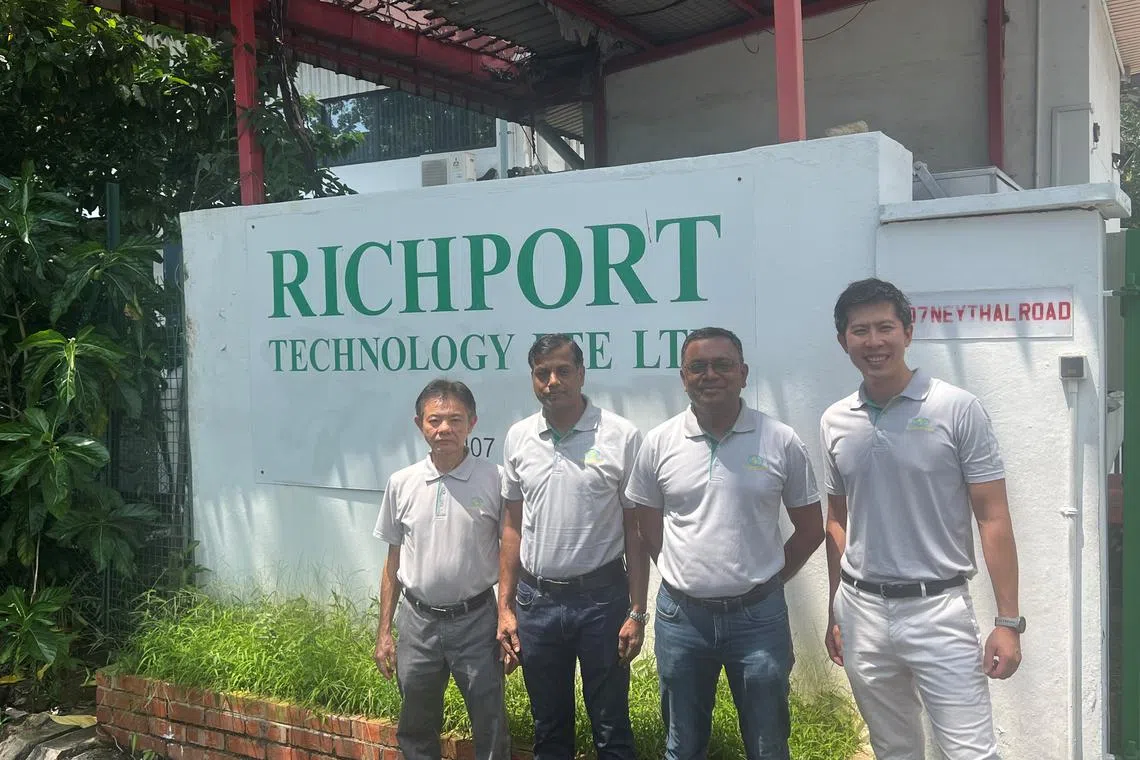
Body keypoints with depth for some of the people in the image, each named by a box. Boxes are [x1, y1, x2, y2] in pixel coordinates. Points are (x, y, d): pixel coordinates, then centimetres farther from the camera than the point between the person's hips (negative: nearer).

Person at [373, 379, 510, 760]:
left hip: (475, 621, -2)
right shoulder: (401, 484, -1)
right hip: (417, 621, 3)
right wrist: (384, 632, 7)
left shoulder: (494, 480, -8)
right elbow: (393, 562, 7)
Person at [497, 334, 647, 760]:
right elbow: (513, 528, 9)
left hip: (602, 597, -3)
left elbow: (635, 530, -4)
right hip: (537, 600, 3)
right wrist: (505, 606, 6)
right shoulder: (518, 438, 3)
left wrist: (637, 612, -7)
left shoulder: (622, 437, -7)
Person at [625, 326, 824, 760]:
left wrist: (764, 580, 4)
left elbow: (811, 528, 4)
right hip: (681, 615, 1)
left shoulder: (782, 442, -6)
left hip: (758, 615, -1)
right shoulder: (659, 443, -2)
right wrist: (683, 578, 5)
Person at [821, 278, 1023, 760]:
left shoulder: (957, 410, -7)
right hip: (862, 610, 4)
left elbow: (993, 519, -6)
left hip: (938, 609, -4)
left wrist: (1008, 621, -10)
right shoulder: (834, 422, 5)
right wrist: (835, 613, 13)